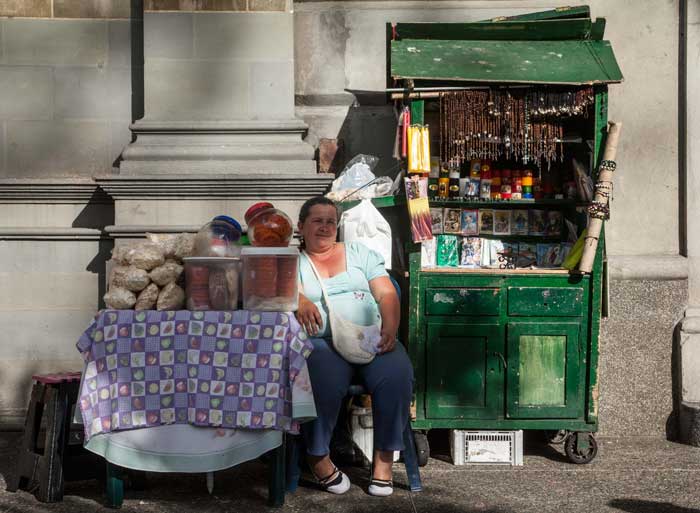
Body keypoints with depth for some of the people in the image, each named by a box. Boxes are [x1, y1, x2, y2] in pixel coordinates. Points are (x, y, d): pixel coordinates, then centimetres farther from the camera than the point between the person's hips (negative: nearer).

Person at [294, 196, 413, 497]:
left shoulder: (360, 253, 20)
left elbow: (387, 294, 10)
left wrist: (390, 327, -9)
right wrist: (299, 300, -31)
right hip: (322, 341, -2)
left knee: (397, 376, -30)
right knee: (325, 383, -36)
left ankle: (384, 455, -14)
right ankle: (318, 456, -13)